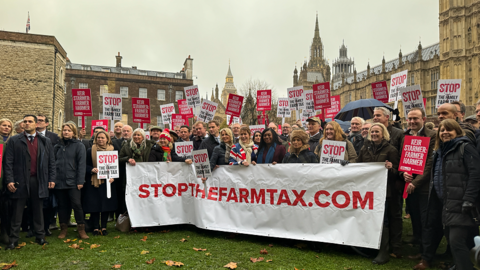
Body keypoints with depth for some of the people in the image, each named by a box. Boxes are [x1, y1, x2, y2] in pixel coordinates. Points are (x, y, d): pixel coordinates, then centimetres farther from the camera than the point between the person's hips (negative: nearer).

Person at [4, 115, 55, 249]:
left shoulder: (45, 141, 8)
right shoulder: (14, 140, 3)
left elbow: (51, 162, 8)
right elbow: (8, 162, -1)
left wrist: (51, 179, 1)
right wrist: (9, 180, -10)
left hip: (39, 181, 2)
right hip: (20, 181, -1)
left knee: (38, 210, 10)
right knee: (17, 212, 5)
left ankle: (40, 236, 19)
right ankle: (13, 240, 14)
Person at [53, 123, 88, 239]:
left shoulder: (79, 146, 1)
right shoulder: (57, 146, 13)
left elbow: (81, 164, -4)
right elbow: (53, 163, 14)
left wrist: (80, 181, -11)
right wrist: (52, 179, 4)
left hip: (73, 182, -4)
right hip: (59, 181, 4)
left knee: (77, 204, -6)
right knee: (62, 205, 9)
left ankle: (81, 229, 3)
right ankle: (63, 229, 20)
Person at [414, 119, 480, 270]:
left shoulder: (465, 148, -6)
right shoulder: (440, 151, 18)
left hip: (458, 204, -7)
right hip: (443, 202, 7)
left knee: (457, 241, -14)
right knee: (452, 239, 15)